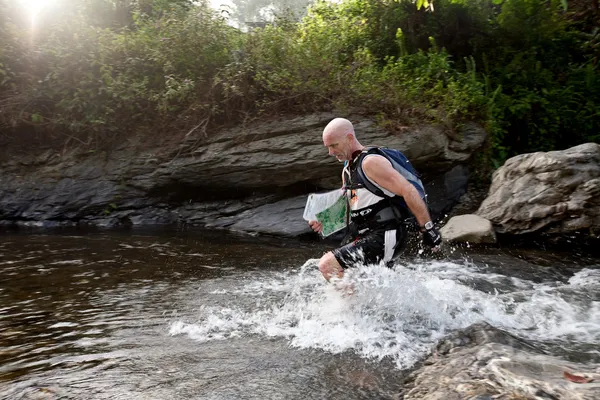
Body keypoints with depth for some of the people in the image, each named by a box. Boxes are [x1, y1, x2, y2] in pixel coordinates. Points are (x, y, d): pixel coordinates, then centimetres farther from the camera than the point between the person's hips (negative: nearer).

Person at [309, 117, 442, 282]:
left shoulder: (371, 162, -13)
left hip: (385, 237, -9)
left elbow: (408, 190, -17)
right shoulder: (347, 171, 16)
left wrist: (428, 228, -17)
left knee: (327, 265, -20)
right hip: (361, 236, 9)